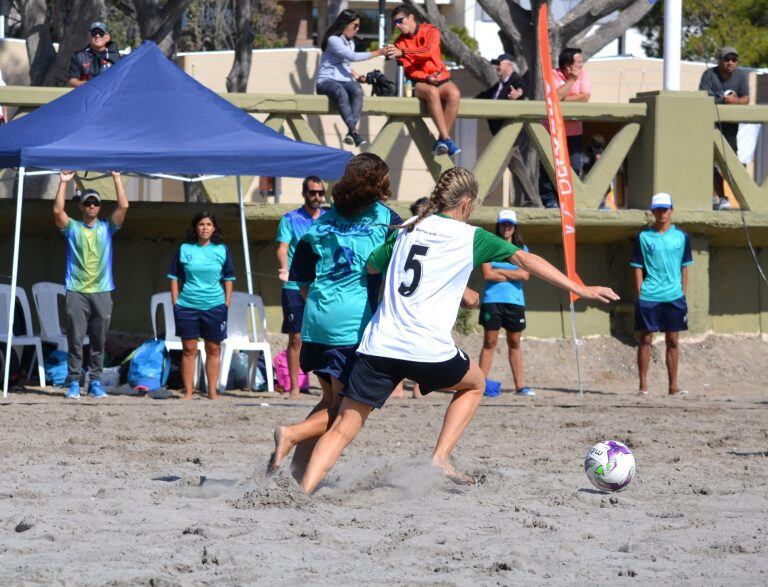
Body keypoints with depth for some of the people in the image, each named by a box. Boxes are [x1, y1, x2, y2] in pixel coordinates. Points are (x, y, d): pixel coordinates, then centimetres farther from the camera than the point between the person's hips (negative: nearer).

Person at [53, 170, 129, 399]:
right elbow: (58, 210, -8)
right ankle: (73, 383, -2)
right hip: (76, 292, -1)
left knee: (99, 342, 3)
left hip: (101, 292, 1)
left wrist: (117, 179, 2)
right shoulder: (72, 228, 8)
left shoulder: (107, 228, 12)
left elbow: (123, 206, 1)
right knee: (75, 340, -4)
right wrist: (64, 183, -7)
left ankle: (95, 382, 9)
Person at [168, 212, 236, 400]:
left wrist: (227, 304, 4)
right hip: (187, 306, 0)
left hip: (215, 306, 1)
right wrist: (175, 303, 1)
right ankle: (188, 392, 5)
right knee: (189, 349, 1)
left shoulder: (222, 250, 6)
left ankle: (212, 391, 11)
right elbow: (175, 278, 8)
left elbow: (228, 279, 11)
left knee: (213, 350, 5)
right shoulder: (184, 249, 4)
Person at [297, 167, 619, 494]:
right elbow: (526, 260, 7)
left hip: (378, 345, 3)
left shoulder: (407, 229, 17)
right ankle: (440, 460, 14)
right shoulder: (469, 237, 6)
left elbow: (371, 267, 30)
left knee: (342, 430, 5)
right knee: (474, 384, 28)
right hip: (429, 351, -3)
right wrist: (581, 290, 11)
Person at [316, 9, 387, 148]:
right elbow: (353, 56, -19)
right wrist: (377, 53, -17)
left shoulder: (350, 42, 19)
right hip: (326, 81, -6)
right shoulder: (333, 40, -8)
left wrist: (356, 76, 10)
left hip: (344, 81, 6)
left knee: (357, 91, -31)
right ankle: (354, 131, -49)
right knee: (341, 92, -41)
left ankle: (351, 131, -44)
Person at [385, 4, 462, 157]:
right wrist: (426, 78, -18)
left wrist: (402, 53, -28)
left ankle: (441, 140, -28)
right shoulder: (400, 42, 8)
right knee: (432, 92, -36)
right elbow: (408, 70, 0)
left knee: (454, 94, -33)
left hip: (439, 78, 0)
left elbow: (428, 51, -18)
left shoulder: (431, 31, 2)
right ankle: (447, 139, -41)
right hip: (418, 82, 0)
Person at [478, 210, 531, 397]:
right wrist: (512, 275, -6)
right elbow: (487, 274, -7)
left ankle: (520, 385, 7)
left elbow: (525, 274, -3)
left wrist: (499, 271, -6)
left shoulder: (522, 249, 10)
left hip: (515, 301, 2)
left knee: (514, 344, 6)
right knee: (489, 343, -3)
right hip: (492, 300, -2)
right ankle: (481, 383, -5)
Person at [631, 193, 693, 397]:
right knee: (645, 339, 0)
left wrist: (683, 293, 6)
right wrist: (640, 293, -3)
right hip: (648, 298, -1)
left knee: (672, 341, 4)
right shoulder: (644, 237, 3)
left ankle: (673, 386, 8)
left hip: (674, 297, 1)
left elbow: (684, 267, 12)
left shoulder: (681, 237, 7)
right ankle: (643, 385, 5)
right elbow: (638, 268, 4)